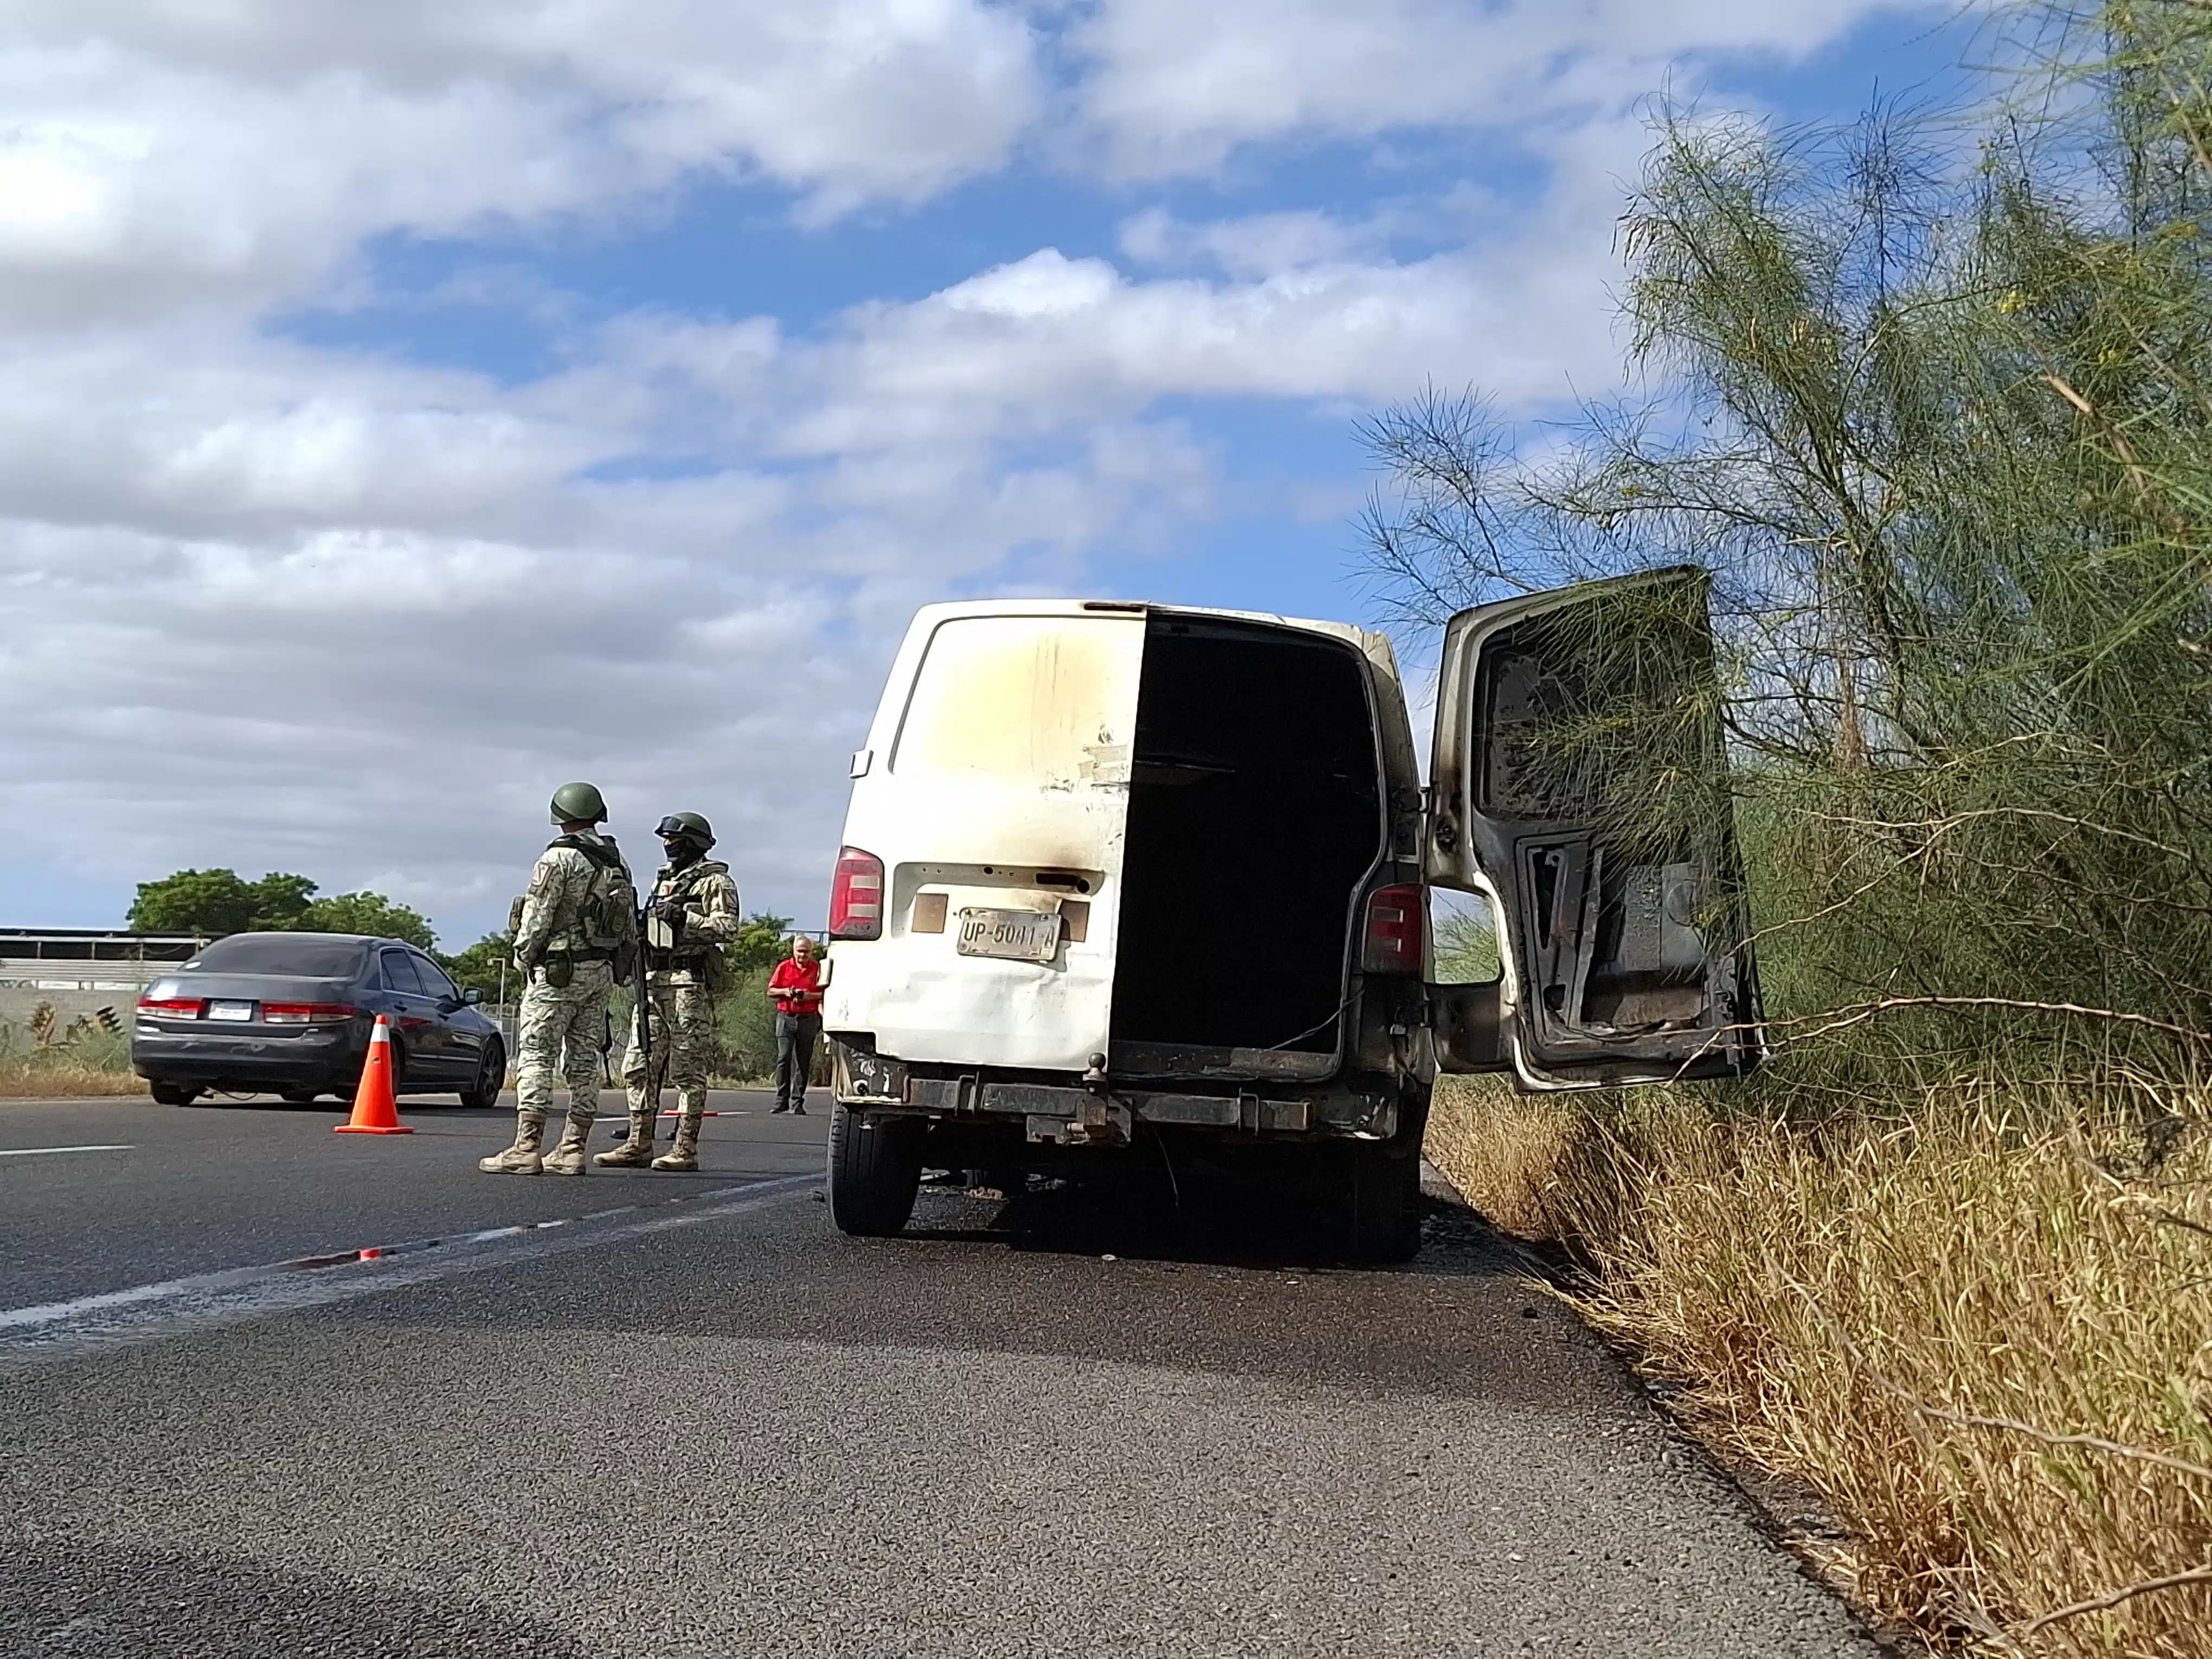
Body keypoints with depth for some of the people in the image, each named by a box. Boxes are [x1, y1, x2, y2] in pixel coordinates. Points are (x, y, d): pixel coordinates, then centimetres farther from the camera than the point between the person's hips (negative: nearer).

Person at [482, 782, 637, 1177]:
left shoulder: (558, 858, -10)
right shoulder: (618, 862, 13)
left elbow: (537, 918, -13)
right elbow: (630, 926, 14)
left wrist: (523, 959, 0)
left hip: (558, 970, -7)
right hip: (602, 973, 7)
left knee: (536, 1055, -7)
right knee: (584, 1059, 8)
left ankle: (526, 1150, -11)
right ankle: (572, 1151, 8)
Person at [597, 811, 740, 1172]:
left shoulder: (714, 881, -1)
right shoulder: (664, 879, 24)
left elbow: (728, 928, -14)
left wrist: (684, 918, -19)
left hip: (690, 982, -8)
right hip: (654, 980, 8)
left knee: (688, 1070, -6)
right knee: (639, 1065, 5)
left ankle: (686, 1149, -4)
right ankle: (639, 1144, 10)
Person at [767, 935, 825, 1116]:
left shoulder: (818, 969, 6)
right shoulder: (783, 967, 9)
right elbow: (771, 992, 11)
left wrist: (810, 996, -13)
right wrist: (785, 992, -7)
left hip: (808, 1019, 0)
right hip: (786, 1018, 0)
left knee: (803, 1062, 1)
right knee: (784, 1058, -9)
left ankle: (797, 1103, 5)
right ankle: (782, 1100, -5)